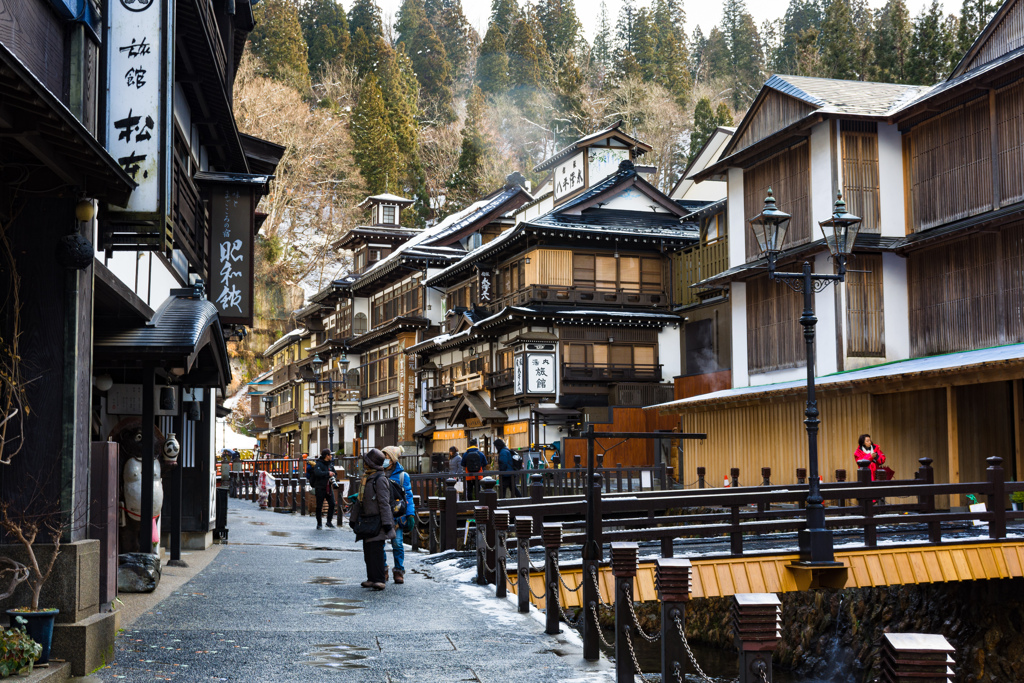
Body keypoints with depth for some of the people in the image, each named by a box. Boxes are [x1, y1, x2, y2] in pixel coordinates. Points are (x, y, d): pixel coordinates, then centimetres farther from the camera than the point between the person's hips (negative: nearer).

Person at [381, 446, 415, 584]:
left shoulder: (402, 476, 2)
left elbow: (408, 496, 2)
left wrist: (410, 515, -4)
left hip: (397, 515, -2)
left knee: (397, 544, -3)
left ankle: (399, 571, 7)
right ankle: (383, 570, 12)